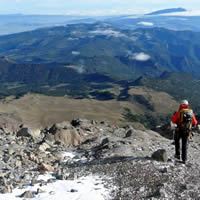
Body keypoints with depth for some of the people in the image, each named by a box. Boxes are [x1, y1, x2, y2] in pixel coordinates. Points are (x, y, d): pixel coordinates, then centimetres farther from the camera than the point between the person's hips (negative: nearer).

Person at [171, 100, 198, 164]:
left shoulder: (179, 112, -12)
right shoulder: (191, 112, 0)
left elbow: (173, 120, -8)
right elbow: (195, 123, 6)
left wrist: (174, 114, 9)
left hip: (179, 130, -2)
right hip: (187, 132, 2)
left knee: (177, 141, 24)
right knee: (185, 145, 12)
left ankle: (177, 154, 22)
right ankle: (184, 159, 11)